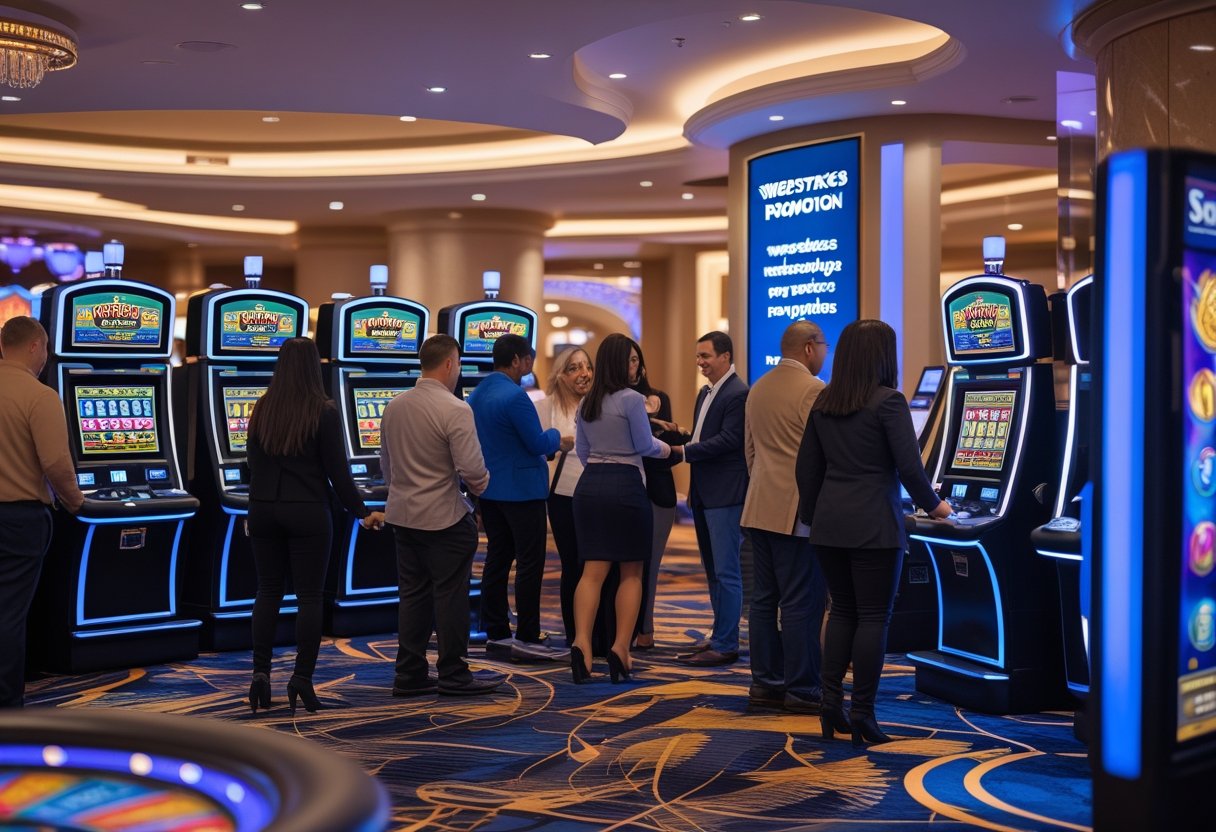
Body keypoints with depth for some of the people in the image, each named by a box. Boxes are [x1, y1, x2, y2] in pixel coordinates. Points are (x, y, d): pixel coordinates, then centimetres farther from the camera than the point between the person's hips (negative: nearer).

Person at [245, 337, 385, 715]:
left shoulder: (261, 410, 4)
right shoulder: (323, 412, -9)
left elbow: (254, 464, 10)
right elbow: (337, 470, -8)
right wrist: (362, 513, 1)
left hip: (264, 510, 4)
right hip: (307, 513, -4)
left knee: (267, 590, 12)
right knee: (309, 596, 2)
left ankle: (260, 673, 7)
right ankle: (302, 679, 1)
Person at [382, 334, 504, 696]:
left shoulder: (394, 407, 6)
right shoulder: (455, 410, -17)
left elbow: (385, 465, 15)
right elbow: (473, 470, -20)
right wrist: (481, 485, 1)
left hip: (402, 515, 7)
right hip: (445, 517, -7)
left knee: (412, 594, 12)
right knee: (450, 596, 2)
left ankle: (410, 675, 17)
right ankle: (454, 676, 9)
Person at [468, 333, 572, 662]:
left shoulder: (476, 395, 10)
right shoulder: (514, 396, -19)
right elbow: (539, 443, -18)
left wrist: (550, 444, 22)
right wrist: (556, 437, 4)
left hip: (490, 490, 9)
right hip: (522, 490, -9)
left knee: (497, 561, 11)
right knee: (530, 564, -3)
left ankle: (496, 635, 16)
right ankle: (528, 639, -1)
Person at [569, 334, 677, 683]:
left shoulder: (586, 403, 12)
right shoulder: (632, 399, -10)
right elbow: (644, 447, -6)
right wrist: (664, 448, 15)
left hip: (590, 485, 6)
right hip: (625, 486, -6)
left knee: (593, 571, 4)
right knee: (631, 573, 6)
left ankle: (581, 641, -12)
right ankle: (621, 648, 3)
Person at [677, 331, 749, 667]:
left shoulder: (739, 394, -13)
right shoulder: (705, 393, 17)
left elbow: (729, 440, -21)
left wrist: (683, 451, -19)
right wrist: (692, 489, 17)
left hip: (726, 495, -10)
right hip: (704, 494, 10)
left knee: (726, 572, -5)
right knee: (713, 571, 16)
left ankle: (725, 645, -1)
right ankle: (721, 635, 25)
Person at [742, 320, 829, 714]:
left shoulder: (758, 389, 13)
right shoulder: (813, 390, -12)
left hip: (760, 508, 8)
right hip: (799, 512, -8)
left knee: (764, 598, 10)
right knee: (802, 603, -3)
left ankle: (765, 684, 15)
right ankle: (802, 690, 0)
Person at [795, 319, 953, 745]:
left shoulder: (823, 403, 8)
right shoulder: (888, 401, -9)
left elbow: (807, 468, 11)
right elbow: (909, 466, -12)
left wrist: (812, 516, 22)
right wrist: (933, 505, 4)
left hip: (829, 522, 6)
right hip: (874, 526, -6)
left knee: (842, 610, 16)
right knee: (873, 617, 2)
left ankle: (831, 704, 14)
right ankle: (862, 714, 4)